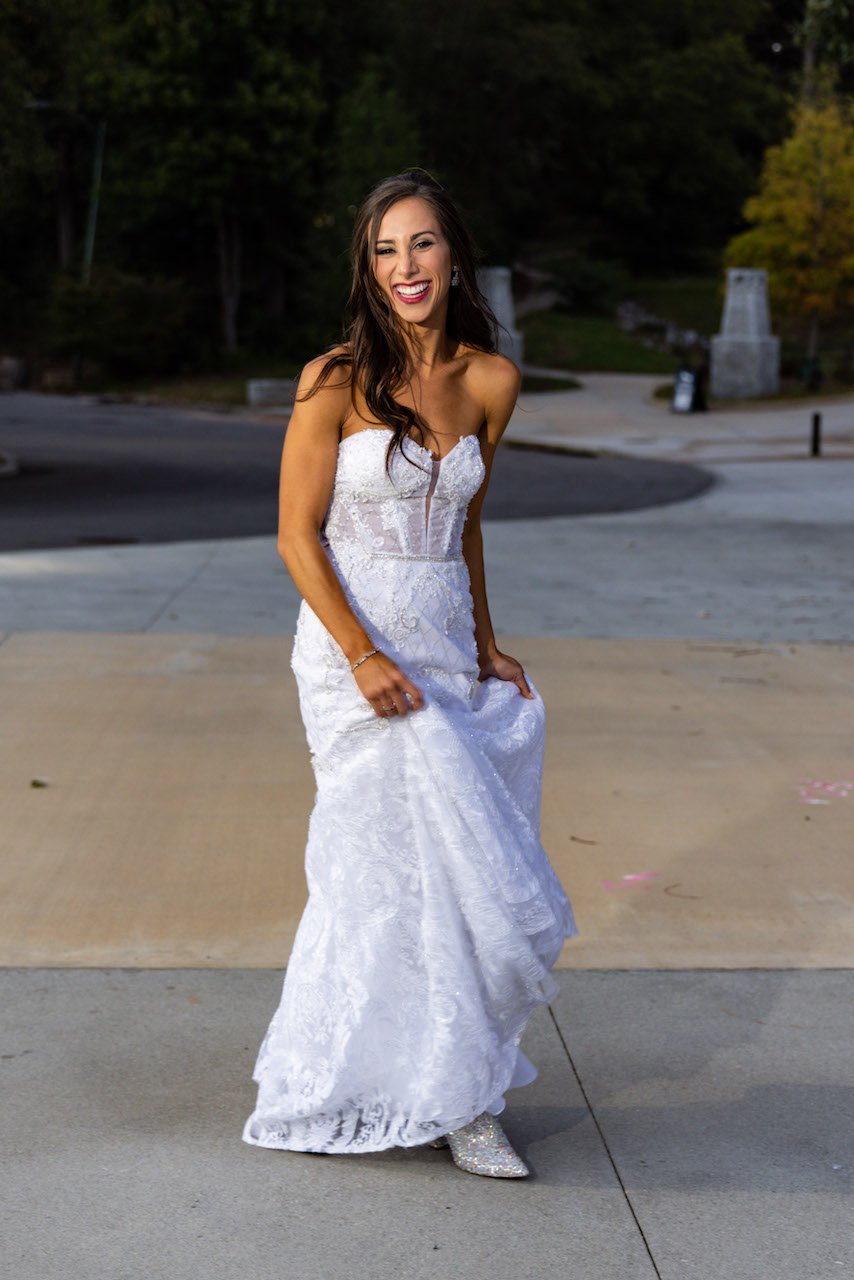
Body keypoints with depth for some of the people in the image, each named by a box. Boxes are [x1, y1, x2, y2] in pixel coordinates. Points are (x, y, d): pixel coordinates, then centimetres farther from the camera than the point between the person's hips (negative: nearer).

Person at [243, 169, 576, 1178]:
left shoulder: (491, 381, 5)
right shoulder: (337, 381, -10)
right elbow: (297, 536, -9)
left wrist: (484, 646, 16)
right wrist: (365, 657, -16)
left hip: (445, 650, 5)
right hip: (356, 650, -5)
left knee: (392, 875, 9)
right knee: (440, 868, -5)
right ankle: (453, 1096, 10)